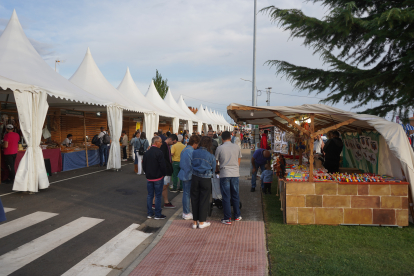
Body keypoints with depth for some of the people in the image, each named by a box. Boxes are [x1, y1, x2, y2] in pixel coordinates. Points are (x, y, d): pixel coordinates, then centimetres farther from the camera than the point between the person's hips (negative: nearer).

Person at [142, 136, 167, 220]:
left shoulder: (147, 152, 6)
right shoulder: (159, 152, -16)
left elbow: (143, 166, 10)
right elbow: (162, 166, -18)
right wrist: (164, 173, -1)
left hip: (149, 177, 6)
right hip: (158, 177, -6)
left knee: (150, 195, 13)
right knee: (158, 196, 2)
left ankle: (149, 213, 18)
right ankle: (157, 215, 8)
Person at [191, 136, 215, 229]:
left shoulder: (194, 153, -3)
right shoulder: (210, 155, -8)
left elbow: (191, 165, 8)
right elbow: (213, 168, 3)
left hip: (195, 178, 3)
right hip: (206, 179, -2)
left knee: (195, 199, 12)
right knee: (204, 200, 8)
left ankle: (195, 221, 19)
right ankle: (202, 222, 16)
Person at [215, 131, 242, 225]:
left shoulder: (219, 148, -4)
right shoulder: (237, 147, 4)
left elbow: (216, 162, 6)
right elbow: (239, 161, 12)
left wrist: (217, 171, 25)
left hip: (224, 174, -3)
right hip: (235, 173, 3)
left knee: (226, 197, 2)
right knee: (235, 195, 14)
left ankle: (227, 219, 6)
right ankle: (237, 216, 24)